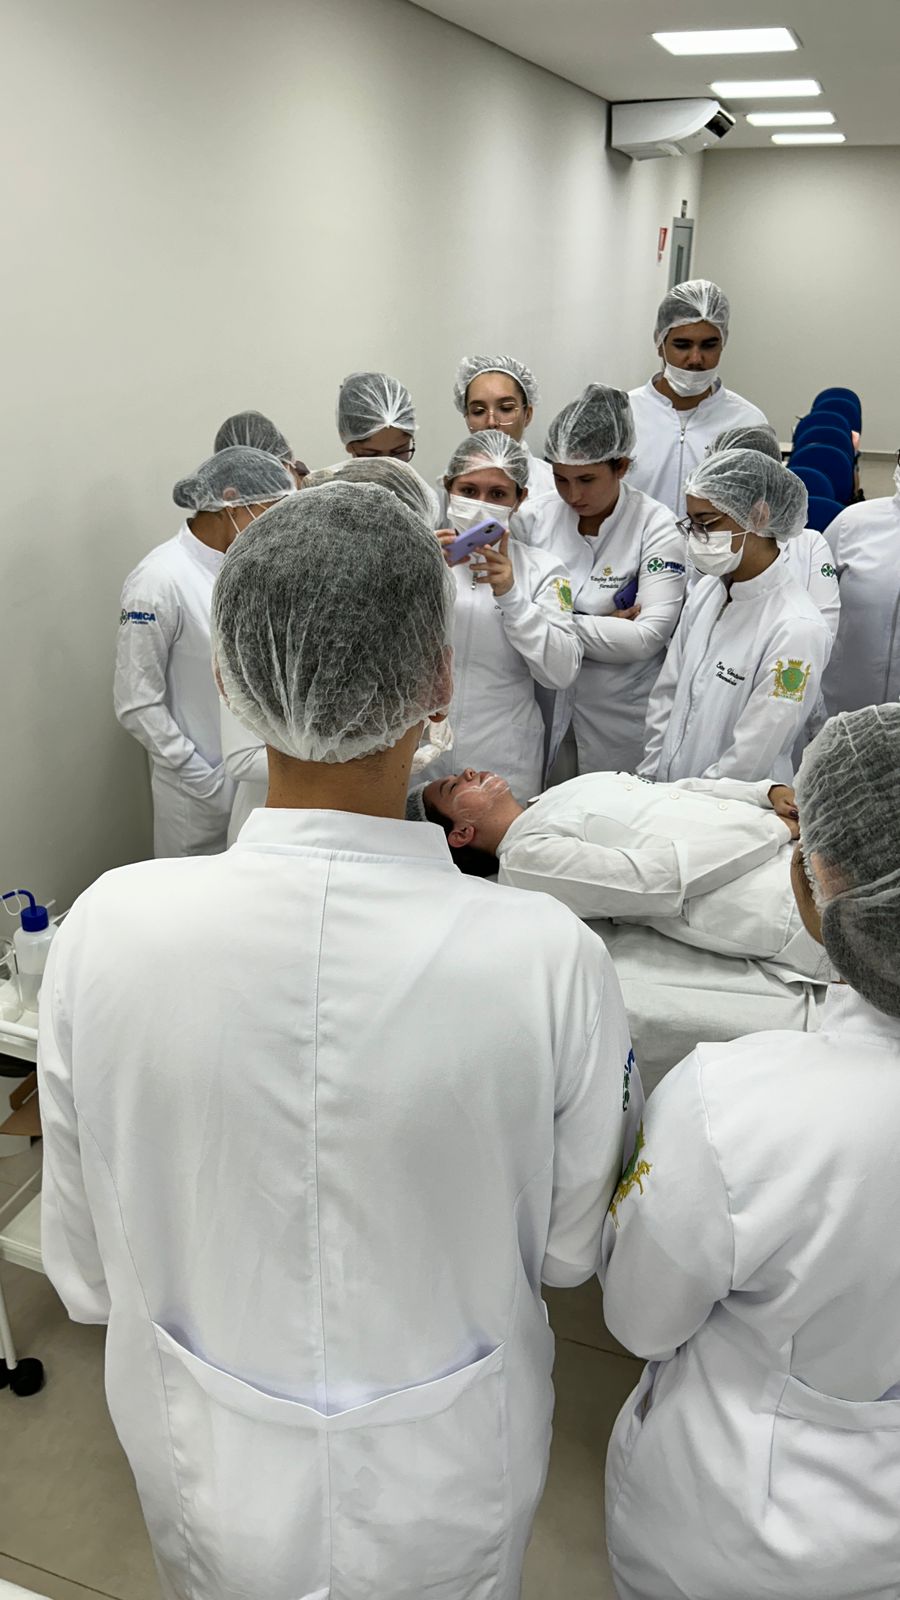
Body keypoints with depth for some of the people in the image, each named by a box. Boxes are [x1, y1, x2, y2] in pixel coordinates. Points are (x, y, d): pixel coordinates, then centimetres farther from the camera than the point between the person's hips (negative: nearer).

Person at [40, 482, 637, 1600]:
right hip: (444, 1496, 0)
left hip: (209, 1481, 1)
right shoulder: (548, 960, -31)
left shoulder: (110, 930, -26)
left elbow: (83, 1268, -10)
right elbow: (568, 1249, -11)